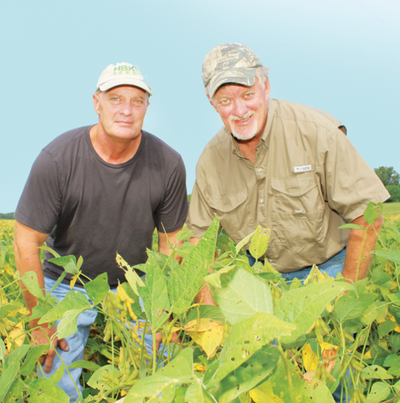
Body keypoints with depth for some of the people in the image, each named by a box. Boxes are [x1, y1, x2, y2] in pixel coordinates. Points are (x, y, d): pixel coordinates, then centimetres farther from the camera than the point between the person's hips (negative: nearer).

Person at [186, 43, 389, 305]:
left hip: (327, 267, -3)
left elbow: (367, 216, -17)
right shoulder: (210, 160, -5)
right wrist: (207, 305, -11)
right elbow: (200, 237, 1)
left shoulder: (316, 132, -19)